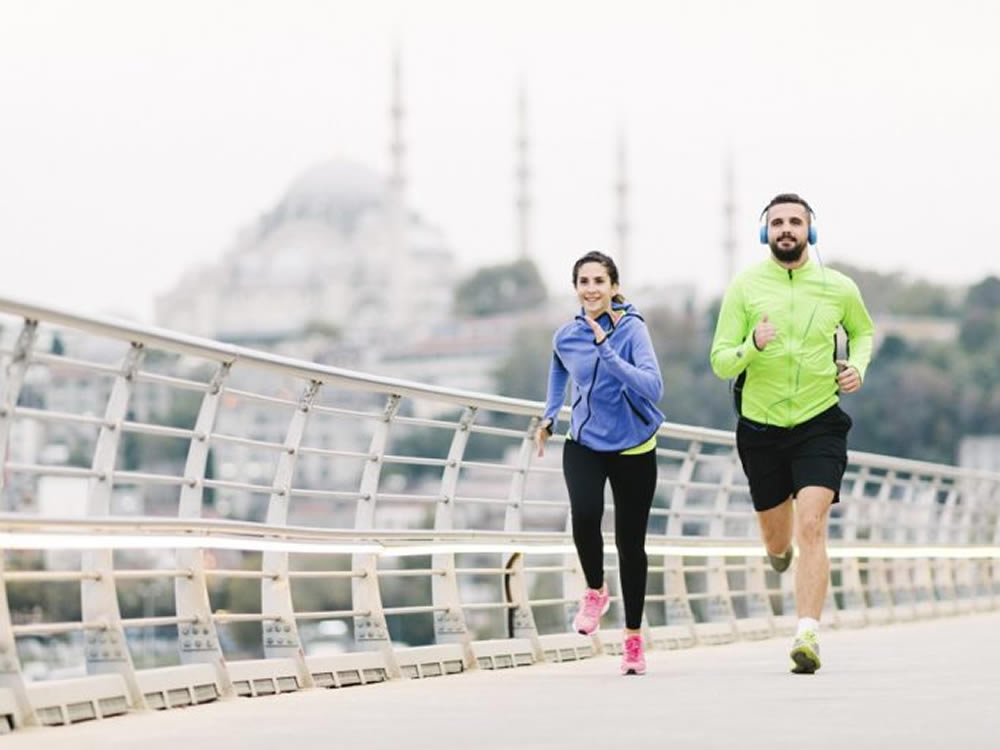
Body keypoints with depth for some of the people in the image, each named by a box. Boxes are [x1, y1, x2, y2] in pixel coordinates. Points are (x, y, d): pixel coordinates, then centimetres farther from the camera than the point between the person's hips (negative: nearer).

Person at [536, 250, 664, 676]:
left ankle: (633, 640, 19)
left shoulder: (631, 328, -15)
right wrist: (549, 416, 18)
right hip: (584, 445, 2)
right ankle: (595, 592, 1)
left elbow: (653, 386, -29)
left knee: (631, 542, 4)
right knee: (584, 514, -27)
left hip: (634, 449, -2)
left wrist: (607, 353, -35)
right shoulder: (566, 337, -2)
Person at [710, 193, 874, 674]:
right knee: (775, 539, 14)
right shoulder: (745, 287, -5)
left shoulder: (838, 288, -1)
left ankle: (807, 635, -19)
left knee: (811, 528, -18)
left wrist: (858, 365, 1)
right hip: (761, 427, 1)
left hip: (820, 423, -1)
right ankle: (780, 549, 53)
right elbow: (720, 362, -7)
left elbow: (863, 329, 21)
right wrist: (753, 347, -27)